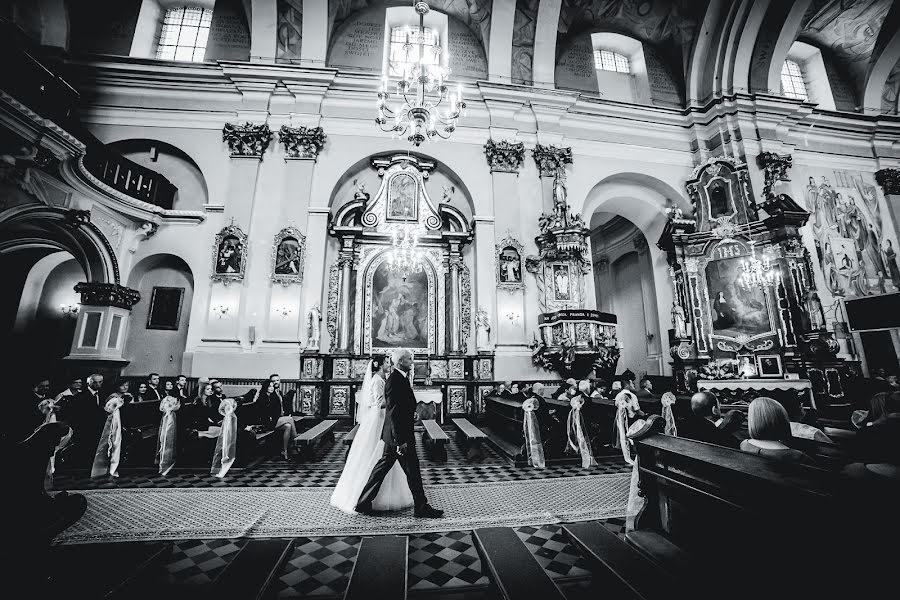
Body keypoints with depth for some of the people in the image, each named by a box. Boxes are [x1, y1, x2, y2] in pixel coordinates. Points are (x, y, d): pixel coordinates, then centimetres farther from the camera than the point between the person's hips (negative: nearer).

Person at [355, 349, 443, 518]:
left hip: (395, 434, 10)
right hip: (399, 435, -10)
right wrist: (400, 441, -23)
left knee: (382, 466, 17)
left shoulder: (400, 378, 10)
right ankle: (421, 508, 18)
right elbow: (394, 413, -24)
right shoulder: (394, 381, -22)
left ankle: (364, 503, 28)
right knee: (412, 472, 3)